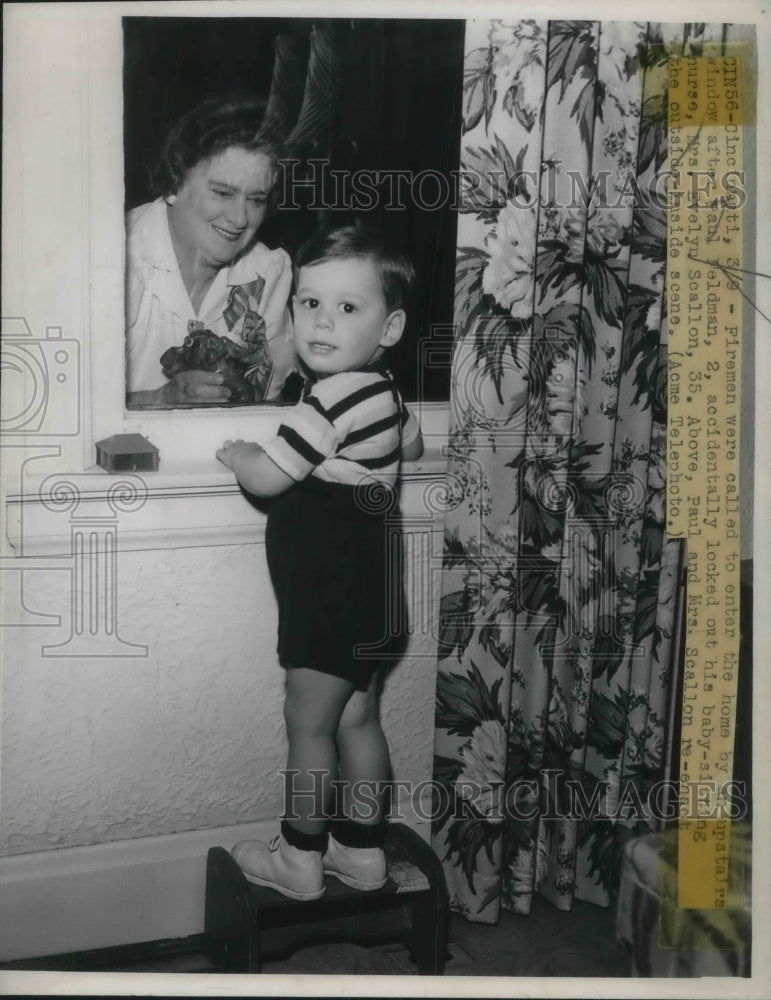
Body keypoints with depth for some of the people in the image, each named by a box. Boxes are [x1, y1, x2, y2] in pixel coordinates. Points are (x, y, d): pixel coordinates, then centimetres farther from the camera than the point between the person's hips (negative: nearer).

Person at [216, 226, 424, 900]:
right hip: (367, 589, 9)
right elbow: (412, 446, 27)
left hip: (330, 598, -9)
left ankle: (299, 861, 20)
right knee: (357, 720, 17)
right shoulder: (384, 391, 6)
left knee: (309, 723, 5)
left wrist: (236, 452, 1)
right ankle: (363, 851, 29)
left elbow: (266, 478, -19)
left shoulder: (334, 398, -23)